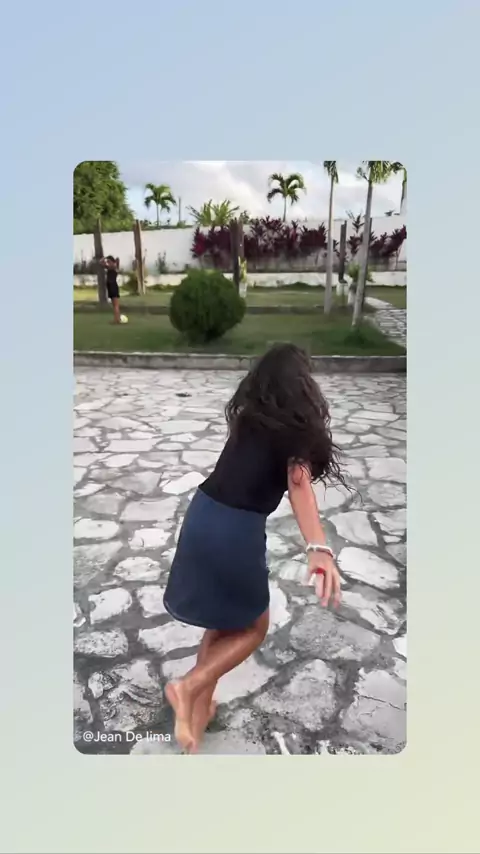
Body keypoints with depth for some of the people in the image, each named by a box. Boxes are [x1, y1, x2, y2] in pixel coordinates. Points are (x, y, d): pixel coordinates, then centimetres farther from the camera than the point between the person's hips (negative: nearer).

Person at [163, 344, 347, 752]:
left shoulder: (248, 415, 10)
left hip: (201, 515, 7)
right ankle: (190, 686, 3)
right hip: (236, 530, -7)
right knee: (253, 627, 17)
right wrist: (319, 548, -39)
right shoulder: (296, 427, -8)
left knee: (223, 618, 25)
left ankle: (200, 706, 32)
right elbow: (299, 484, -26)